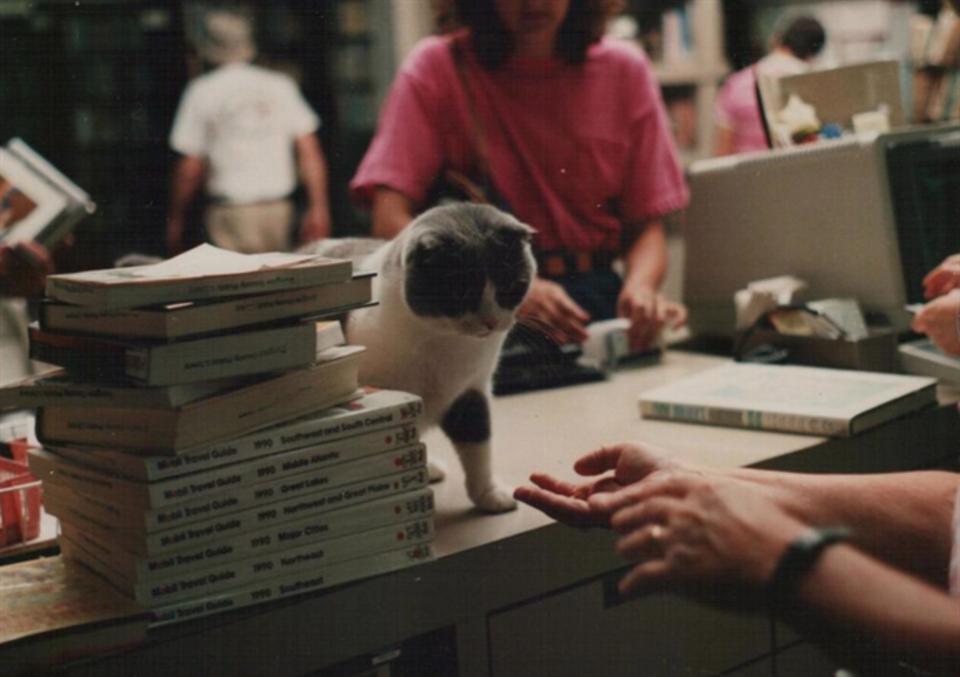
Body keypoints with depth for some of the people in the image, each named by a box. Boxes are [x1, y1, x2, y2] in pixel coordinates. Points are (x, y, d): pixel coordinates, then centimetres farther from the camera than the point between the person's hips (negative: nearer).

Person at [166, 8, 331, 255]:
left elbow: (190, 168, -2)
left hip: (231, 210, -4)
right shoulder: (280, 85, 8)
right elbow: (310, 153, 4)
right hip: (279, 207, 4)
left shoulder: (203, 92, -1)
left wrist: (175, 221, 7)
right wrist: (318, 207, 8)